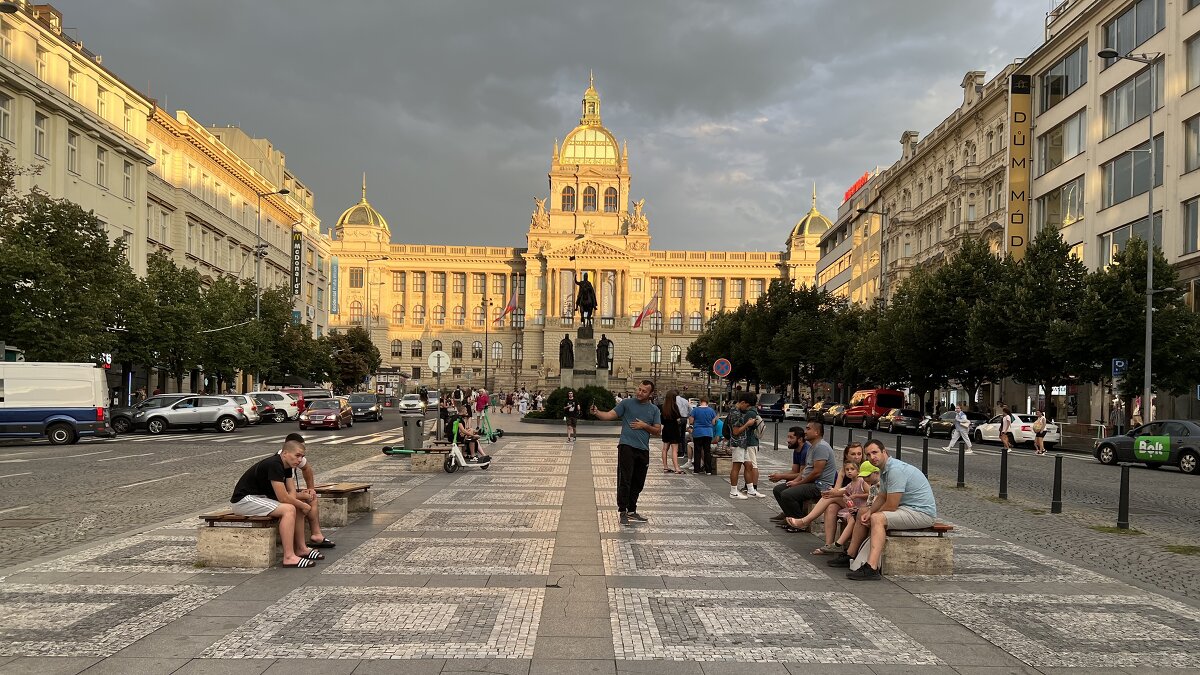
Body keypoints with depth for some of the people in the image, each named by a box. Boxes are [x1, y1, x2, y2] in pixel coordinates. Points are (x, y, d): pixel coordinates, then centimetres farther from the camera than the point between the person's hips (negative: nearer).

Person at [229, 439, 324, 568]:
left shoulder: (285, 466, 7)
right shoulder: (274, 465, -22)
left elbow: (290, 495, 8)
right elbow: (283, 498, -24)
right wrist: (303, 505, -10)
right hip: (244, 500, -10)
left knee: (297, 508, 9)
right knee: (288, 509, -24)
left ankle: (301, 549, 13)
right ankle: (289, 557, -25)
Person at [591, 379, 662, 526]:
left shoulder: (654, 410, 12)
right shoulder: (627, 403, 3)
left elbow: (657, 431, 10)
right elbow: (610, 415, -3)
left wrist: (645, 426, -6)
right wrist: (597, 413, -21)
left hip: (643, 449, 4)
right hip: (627, 446, -4)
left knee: (638, 483, 11)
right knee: (624, 480, -8)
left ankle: (632, 511, 23)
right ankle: (623, 512, -2)